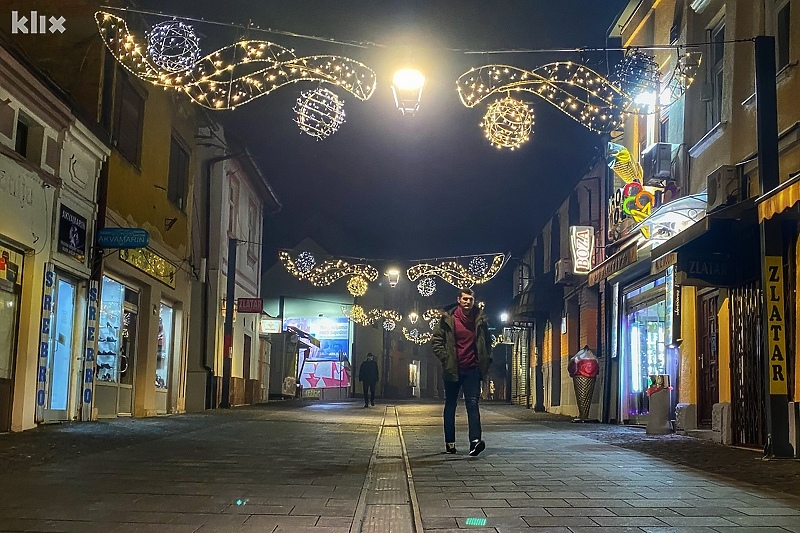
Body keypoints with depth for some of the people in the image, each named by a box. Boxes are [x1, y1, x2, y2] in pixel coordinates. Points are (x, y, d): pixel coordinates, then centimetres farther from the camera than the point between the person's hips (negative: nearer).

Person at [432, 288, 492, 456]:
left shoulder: (480, 319, 5)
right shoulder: (448, 319, -1)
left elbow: (487, 342, 17)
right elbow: (436, 341, 2)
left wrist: (486, 361, 8)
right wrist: (445, 358, -7)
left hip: (472, 370, 0)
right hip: (453, 370, 0)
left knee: (473, 404, -12)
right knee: (450, 406, 9)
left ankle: (475, 441, -21)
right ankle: (450, 443, 17)